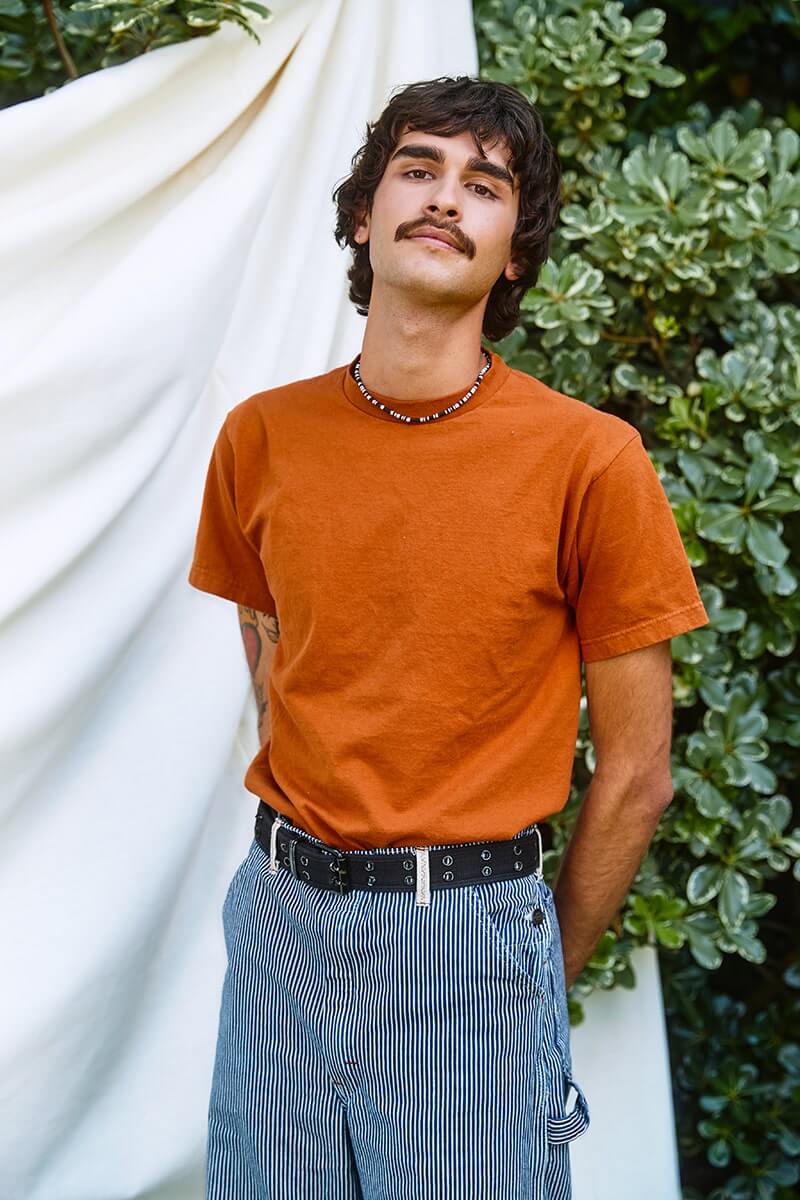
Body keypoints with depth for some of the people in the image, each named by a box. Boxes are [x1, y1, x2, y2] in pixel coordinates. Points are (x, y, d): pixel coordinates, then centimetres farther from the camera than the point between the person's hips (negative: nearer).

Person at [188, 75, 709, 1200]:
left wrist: (544, 972, 3)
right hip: (283, 912, 4)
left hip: (474, 943, -3)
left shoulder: (589, 457, -11)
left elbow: (635, 771, -4)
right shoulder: (262, 438, 1)